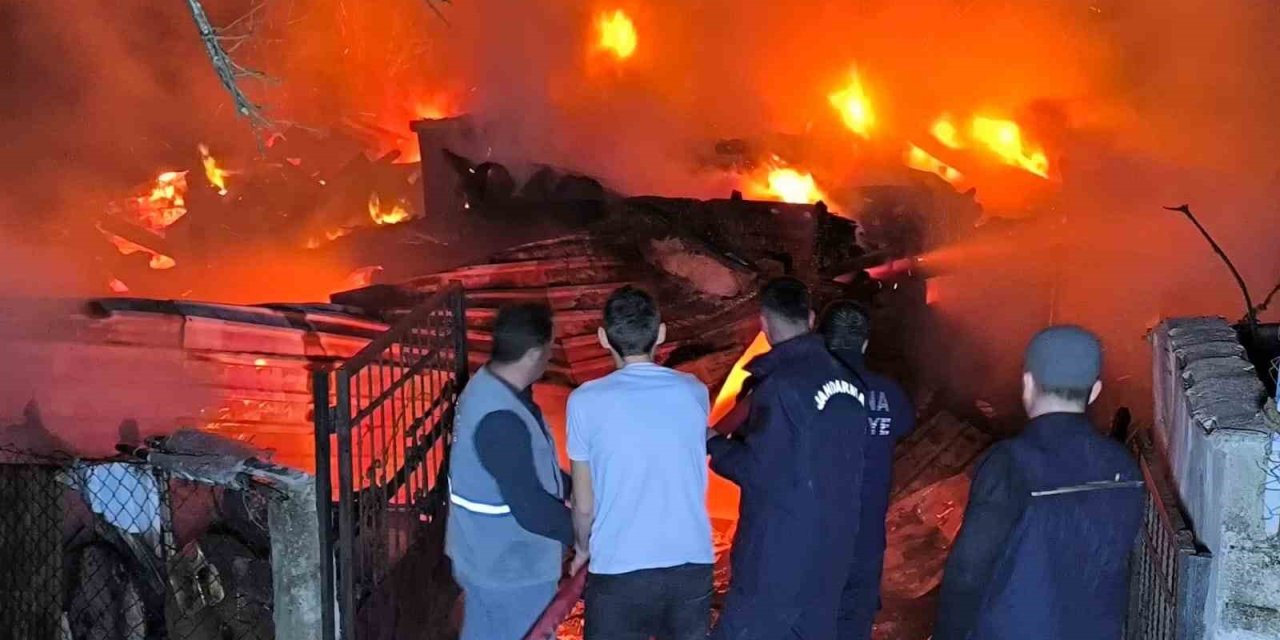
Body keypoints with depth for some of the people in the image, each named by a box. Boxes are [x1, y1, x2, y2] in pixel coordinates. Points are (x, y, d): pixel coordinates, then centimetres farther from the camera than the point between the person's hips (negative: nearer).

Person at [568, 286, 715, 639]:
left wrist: (584, 547, 19)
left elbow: (584, 504, -2)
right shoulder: (694, 392, 1)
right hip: (691, 564, 3)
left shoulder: (587, 401, -9)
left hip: (619, 569, -3)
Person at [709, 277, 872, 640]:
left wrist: (715, 444, 1)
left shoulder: (781, 383, -16)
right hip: (832, 552, 7)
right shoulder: (847, 382, 7)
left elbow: (759, 470, -16)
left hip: (779, 555, -7)